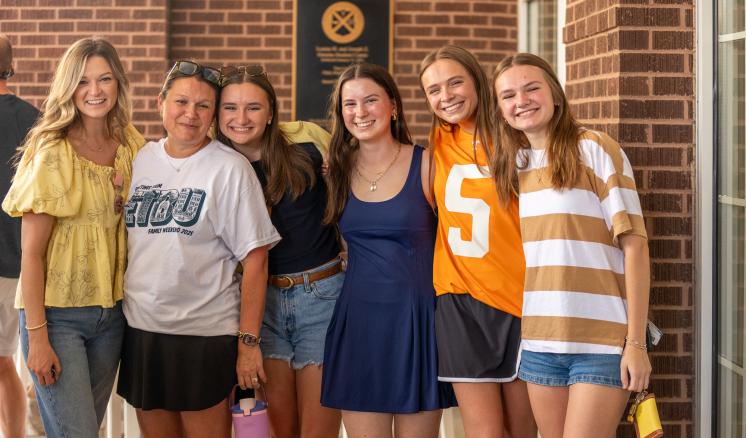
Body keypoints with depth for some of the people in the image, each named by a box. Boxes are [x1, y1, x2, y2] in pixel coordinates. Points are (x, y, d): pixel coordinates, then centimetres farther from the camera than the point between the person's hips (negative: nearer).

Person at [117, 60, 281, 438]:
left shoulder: (230, 169, -8)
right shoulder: (139, 160, 5)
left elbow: (255, 259, -9)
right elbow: (122, 241, 14)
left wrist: (249, 342, -12)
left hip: (205, 335, -4)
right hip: (140, 329, 4)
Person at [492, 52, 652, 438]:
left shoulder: (594, 149, -5)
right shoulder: (513, 165, 11)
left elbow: (634, 244, -8)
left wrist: (636, 341, -13)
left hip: (602, 343, -5)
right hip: (539, 343, 5)